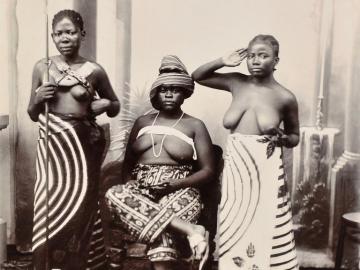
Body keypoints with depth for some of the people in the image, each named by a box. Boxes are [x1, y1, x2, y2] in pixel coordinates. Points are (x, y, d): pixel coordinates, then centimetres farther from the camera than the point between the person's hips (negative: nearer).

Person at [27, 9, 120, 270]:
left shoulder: (94, 70, 1)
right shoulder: (42, 67, 4)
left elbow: (116, 107, 15)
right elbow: (32, 114, 11)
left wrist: (106, 104, -7)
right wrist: (38, 99, -9)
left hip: (84, 145, -1)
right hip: (52, 144, 1)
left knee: (78, 210, 2)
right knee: (49, 210, 1)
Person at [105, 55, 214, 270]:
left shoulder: (195, 125, 7)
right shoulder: (143, 122, 17)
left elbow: (208, 171, 1)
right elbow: (128, 163, 19)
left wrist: (173, 184, -15)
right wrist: (130, 183, -3)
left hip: (179, 192, -3)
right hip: (141, 191, 4)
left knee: (161, 229, -36)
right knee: (114, 195, -31)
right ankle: (189, 230, -35)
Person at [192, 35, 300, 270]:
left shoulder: (285, 98, -2)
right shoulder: (236, 83, 4)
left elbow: (295, 137, 11)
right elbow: (197, 77, 13)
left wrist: (282, 137, -11)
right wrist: (221, 62, -1)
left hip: (266, 172, -2)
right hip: (235, 169, 3)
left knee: (267, 235, 1)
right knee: (235, 234, 12)